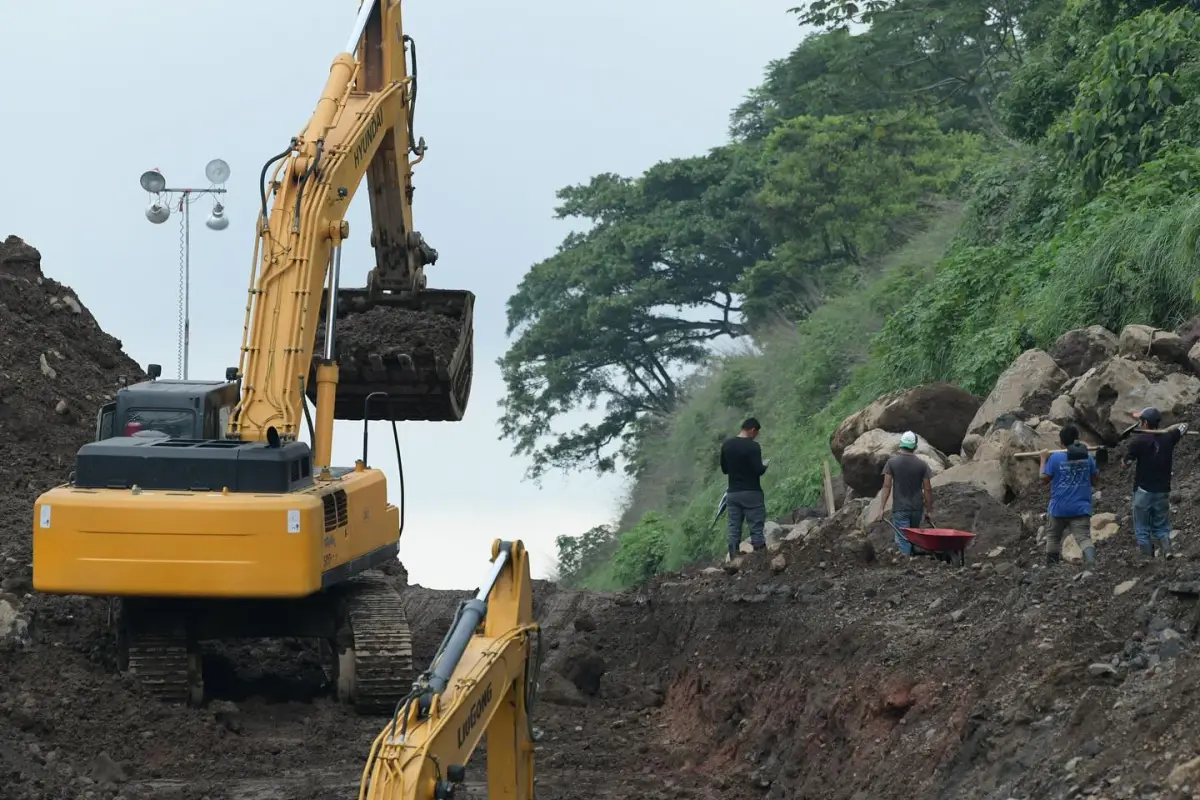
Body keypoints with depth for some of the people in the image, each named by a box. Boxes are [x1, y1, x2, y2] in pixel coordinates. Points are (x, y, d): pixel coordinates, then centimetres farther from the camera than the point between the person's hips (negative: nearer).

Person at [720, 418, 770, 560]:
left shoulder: (726, 445, 6)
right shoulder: (752, 446, -13)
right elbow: (758, 470, -16)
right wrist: (765, 465, 4)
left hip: (732, 493, 6)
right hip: (751, 493, -6)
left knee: (734, 529, 7)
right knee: (756, 528, -2)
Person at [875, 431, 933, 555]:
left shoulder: (892, 462, -4)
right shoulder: (922, 464, 0)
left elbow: (887, 486, -7)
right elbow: (927, 489, 1)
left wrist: (881, 508, -5)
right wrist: (928, 509, 11)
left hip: (900, 508, -2)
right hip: (917, 508, 2)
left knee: (903, 541, -3)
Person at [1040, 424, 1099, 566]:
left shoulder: (1055, 458, -8)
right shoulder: (1088, 457, 0)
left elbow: (1044, 479, -2)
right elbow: (1094, 481, 9)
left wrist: (1043, 459, 10)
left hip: (1059, 508, -1)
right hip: (1081, 508, 1)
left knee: (1053, 536, 21)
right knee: (1084, 537, -9)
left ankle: (1051, 566, 28)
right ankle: (1091, 562, -34)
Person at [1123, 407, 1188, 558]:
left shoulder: (1139, 441, -13)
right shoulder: (1168, 438, -1)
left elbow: (1126, 463, -6)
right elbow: (1183, 426, 18)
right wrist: (1164, 430, 12)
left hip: (1144, 491, -4)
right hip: (1163, 491, 4)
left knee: (1143, 529, 5)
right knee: (1161, 527, 14)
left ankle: (1148, 559, 3)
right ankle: (1166, 549, -10)